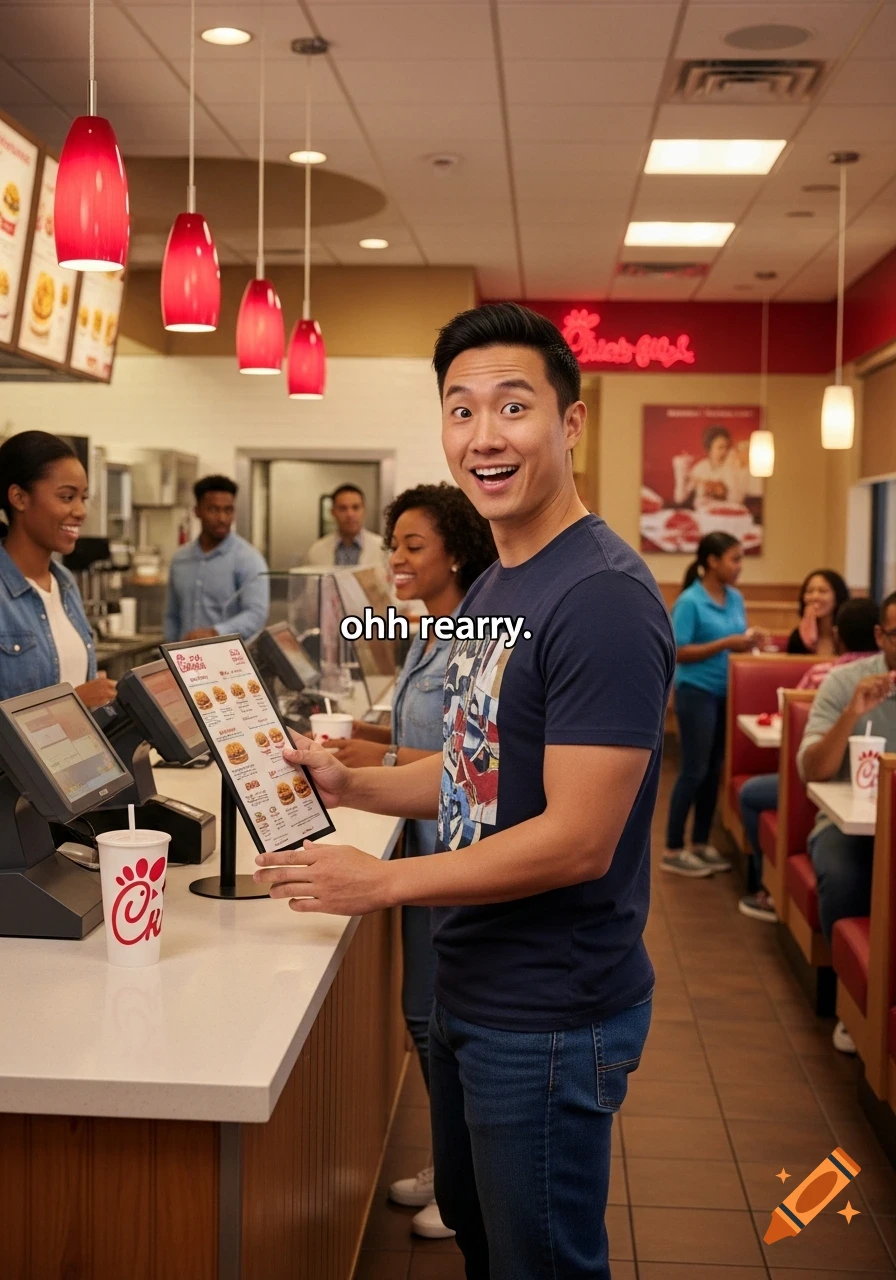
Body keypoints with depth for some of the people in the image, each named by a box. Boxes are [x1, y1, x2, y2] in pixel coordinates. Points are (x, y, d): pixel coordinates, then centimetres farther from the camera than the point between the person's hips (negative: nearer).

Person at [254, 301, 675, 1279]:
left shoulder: (603, 598, -23)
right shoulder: (491, 587, 8)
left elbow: (577, 838, -25)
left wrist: (384, 883, -19)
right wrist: (349, 786, 1)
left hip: (549, 1016, -9)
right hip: (470, 990, 9)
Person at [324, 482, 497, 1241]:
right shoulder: (427, 638, 9)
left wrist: (386, 758, -26)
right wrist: (372, 735, 6)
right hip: (429, 844, 9)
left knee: (444, 1017, 3)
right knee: (428, 1012, 17)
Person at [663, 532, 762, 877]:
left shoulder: (736, 599, 8)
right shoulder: (689, 601, -13)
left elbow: (736, 645, 14)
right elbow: (679, 652, -16)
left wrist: (748, 642, -8)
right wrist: (724, 644, -22)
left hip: (727, 692, 7)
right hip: (697, 692, -7)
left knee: (715, 770, 11)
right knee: (694, 771, -3)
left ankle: (701, 843, 22)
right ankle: (673, 851, 6)